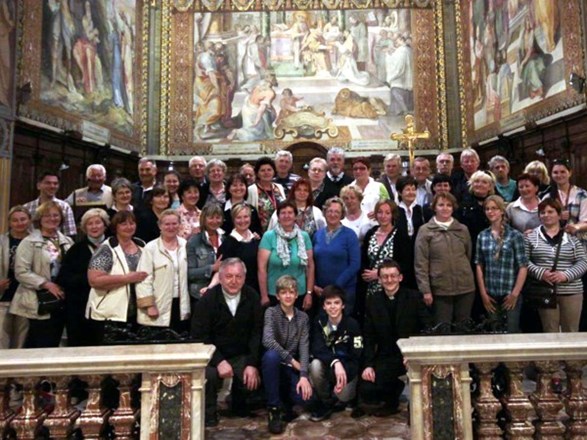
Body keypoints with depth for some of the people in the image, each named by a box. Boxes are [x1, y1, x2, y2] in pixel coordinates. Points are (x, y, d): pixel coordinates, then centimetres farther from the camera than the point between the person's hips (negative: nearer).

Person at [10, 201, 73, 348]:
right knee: (42, 347, -2)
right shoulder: (29, 242, -5)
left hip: (60, 301, 5)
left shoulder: (67, 242, 11)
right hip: (40, 303, -5)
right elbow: (21, 272, -13)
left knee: (53, 345, 13)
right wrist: (47, 284, -19)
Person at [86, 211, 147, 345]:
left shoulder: (142, 246, 8)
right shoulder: (106, 249, -11)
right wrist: (128, 278, -22)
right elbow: (94, 280, -20)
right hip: (108, 316, -6)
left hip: (135, 314, 6)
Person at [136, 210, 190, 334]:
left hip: (182, 305, 4)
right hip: (159, 307, -3)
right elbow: (144, 278, -9)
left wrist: (187, 305, 6)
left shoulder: (186, 245, 5)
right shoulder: (151, 248, -6)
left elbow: (190, 274, 8)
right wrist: (149, 305, -12)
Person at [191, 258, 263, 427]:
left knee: (252, 380, -19)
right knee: (208, 375, -30)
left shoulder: (252, 297, -4)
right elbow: (199, 336, -14)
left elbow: (257, 333, -5)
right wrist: (219, 361, -24)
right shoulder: (207, 300, -11)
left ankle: (239, 404, 18)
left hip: (242, 356, 2)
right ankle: (208, 414, 1)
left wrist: (252, 364, -14)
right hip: (213, 355, -2)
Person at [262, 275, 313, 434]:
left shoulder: (303, 318, 2)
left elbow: (304, 348, -7)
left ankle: (284, 399, 16)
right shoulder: (271, 312, -9)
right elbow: (268, 341, -25)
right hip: (274, 365, -3)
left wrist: (303, 375, -21)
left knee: (305, 396, -24)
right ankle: (274, 408, -19)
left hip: (291, 368, 3)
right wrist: (291, 360, -21)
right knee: (271, 355, -37)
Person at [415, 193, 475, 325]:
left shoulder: (463, 229, 7)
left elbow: (469, 256, 16)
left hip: (465, 287, 3)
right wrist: (425, 290, -10)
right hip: (440, 289, -3)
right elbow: (420, 264, -6)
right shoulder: (425, 231, -3)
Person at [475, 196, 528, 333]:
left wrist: (515, 294, -10)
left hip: (510, 294, -3)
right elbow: (479, 266, 5)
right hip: (490, 295, 3)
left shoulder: (515, 235, -4)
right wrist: (483, 293, 0)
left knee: (512, 332, 2)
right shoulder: (482, 236, 5)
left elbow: (523, 266, -6)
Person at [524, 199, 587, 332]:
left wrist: (565, 275, -14)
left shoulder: (572, 237, 7)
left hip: (572, 292, 1)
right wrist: (540, 272, -16)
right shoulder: (531, 236, 4)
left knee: (571, 332, 6)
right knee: (550, 332, 5)